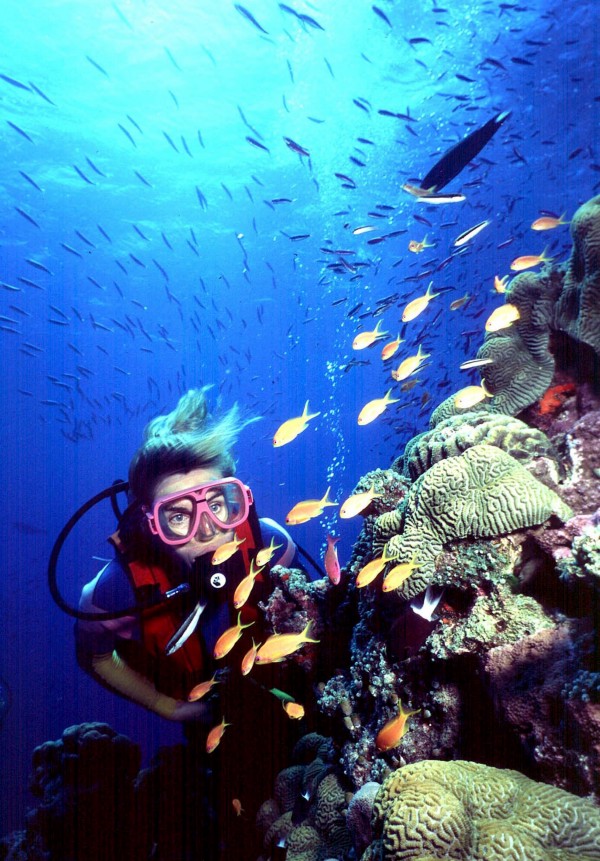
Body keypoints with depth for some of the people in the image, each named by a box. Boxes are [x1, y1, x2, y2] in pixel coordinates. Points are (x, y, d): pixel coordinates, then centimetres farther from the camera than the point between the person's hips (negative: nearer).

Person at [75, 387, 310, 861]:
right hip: (203, 714, 0)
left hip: (275, 694, 1)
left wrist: (295, 667, -13)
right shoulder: (123, 583, -36)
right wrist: (170, 709, -12)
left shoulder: (265, 543, -34)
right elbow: (95, 656, -12)